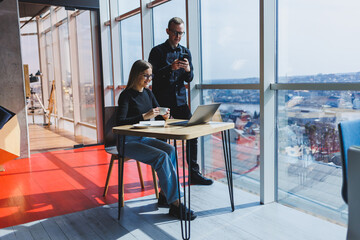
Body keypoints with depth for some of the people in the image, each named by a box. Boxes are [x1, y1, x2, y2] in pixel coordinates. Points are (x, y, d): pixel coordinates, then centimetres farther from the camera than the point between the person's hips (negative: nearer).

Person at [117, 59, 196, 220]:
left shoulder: (147, 93, 11)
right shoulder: (126, 95, -10)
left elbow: (157, 112, 15)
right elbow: (120, 122, -20)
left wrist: (164, 115, -9)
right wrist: (144, 116, -29)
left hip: (143, 139, 7)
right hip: (127, 142, -7)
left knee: (170, 150, -20)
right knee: (162, 157, -28)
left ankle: (164, 195, -11)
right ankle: (175, 204, -24)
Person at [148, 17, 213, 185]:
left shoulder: (186, 52, 14)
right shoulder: (157, 51, 1)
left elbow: (189, 79, 11)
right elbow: (153, 75, -9)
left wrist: (188, 70, -12)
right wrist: (171, 68, -23)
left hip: (180, 100, 4)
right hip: (162, 100, -4)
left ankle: (194, 173, 8)